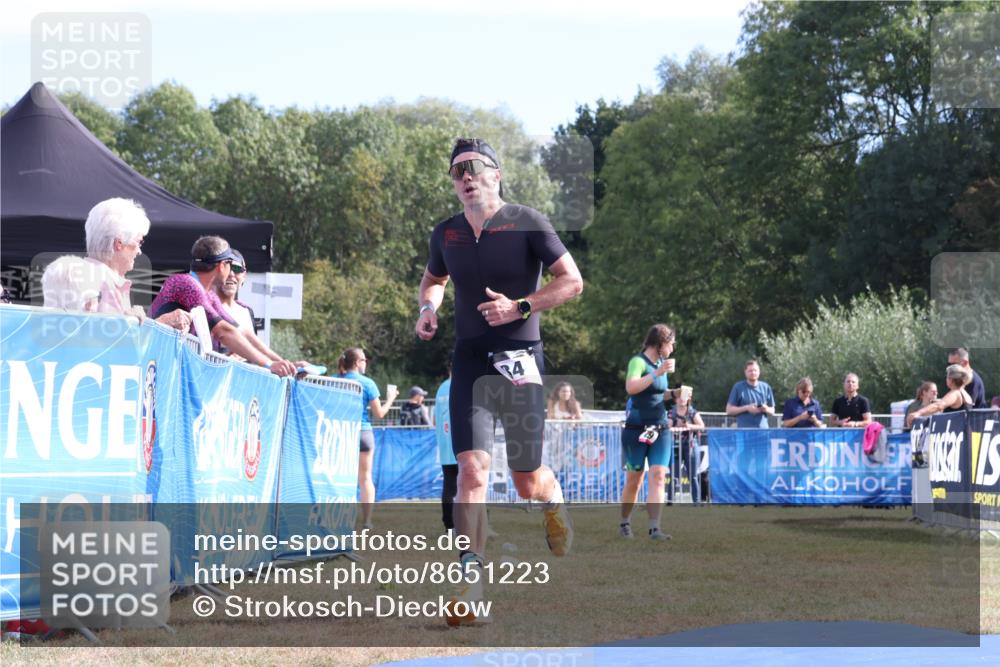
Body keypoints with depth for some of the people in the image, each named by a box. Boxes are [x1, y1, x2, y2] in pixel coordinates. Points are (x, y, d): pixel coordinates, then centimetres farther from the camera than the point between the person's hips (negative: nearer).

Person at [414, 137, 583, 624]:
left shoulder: (526, 222, -5)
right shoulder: (446, 234, 8)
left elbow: (572, 281, -5)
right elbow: (433, 278, 28)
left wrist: (520, 307, -17)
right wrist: (428, 308, 6)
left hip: (520, 359, -2)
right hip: (469, 360, 2)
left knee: (527, 482, 5)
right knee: (472, 469, -14)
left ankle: (553, 501, 44)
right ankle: (471, 584, -18)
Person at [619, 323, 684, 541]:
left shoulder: (660, 363, 12)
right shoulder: (638, 361, -10)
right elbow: (631, 387, -28)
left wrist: (674, 393, 9)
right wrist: (657, 373, -29)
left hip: (660, 430, 6)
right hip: (637, 430, -6)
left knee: (658, 476, -8)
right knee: (634, 480, 4)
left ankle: (654, 528, -14)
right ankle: (625, 523, 24)